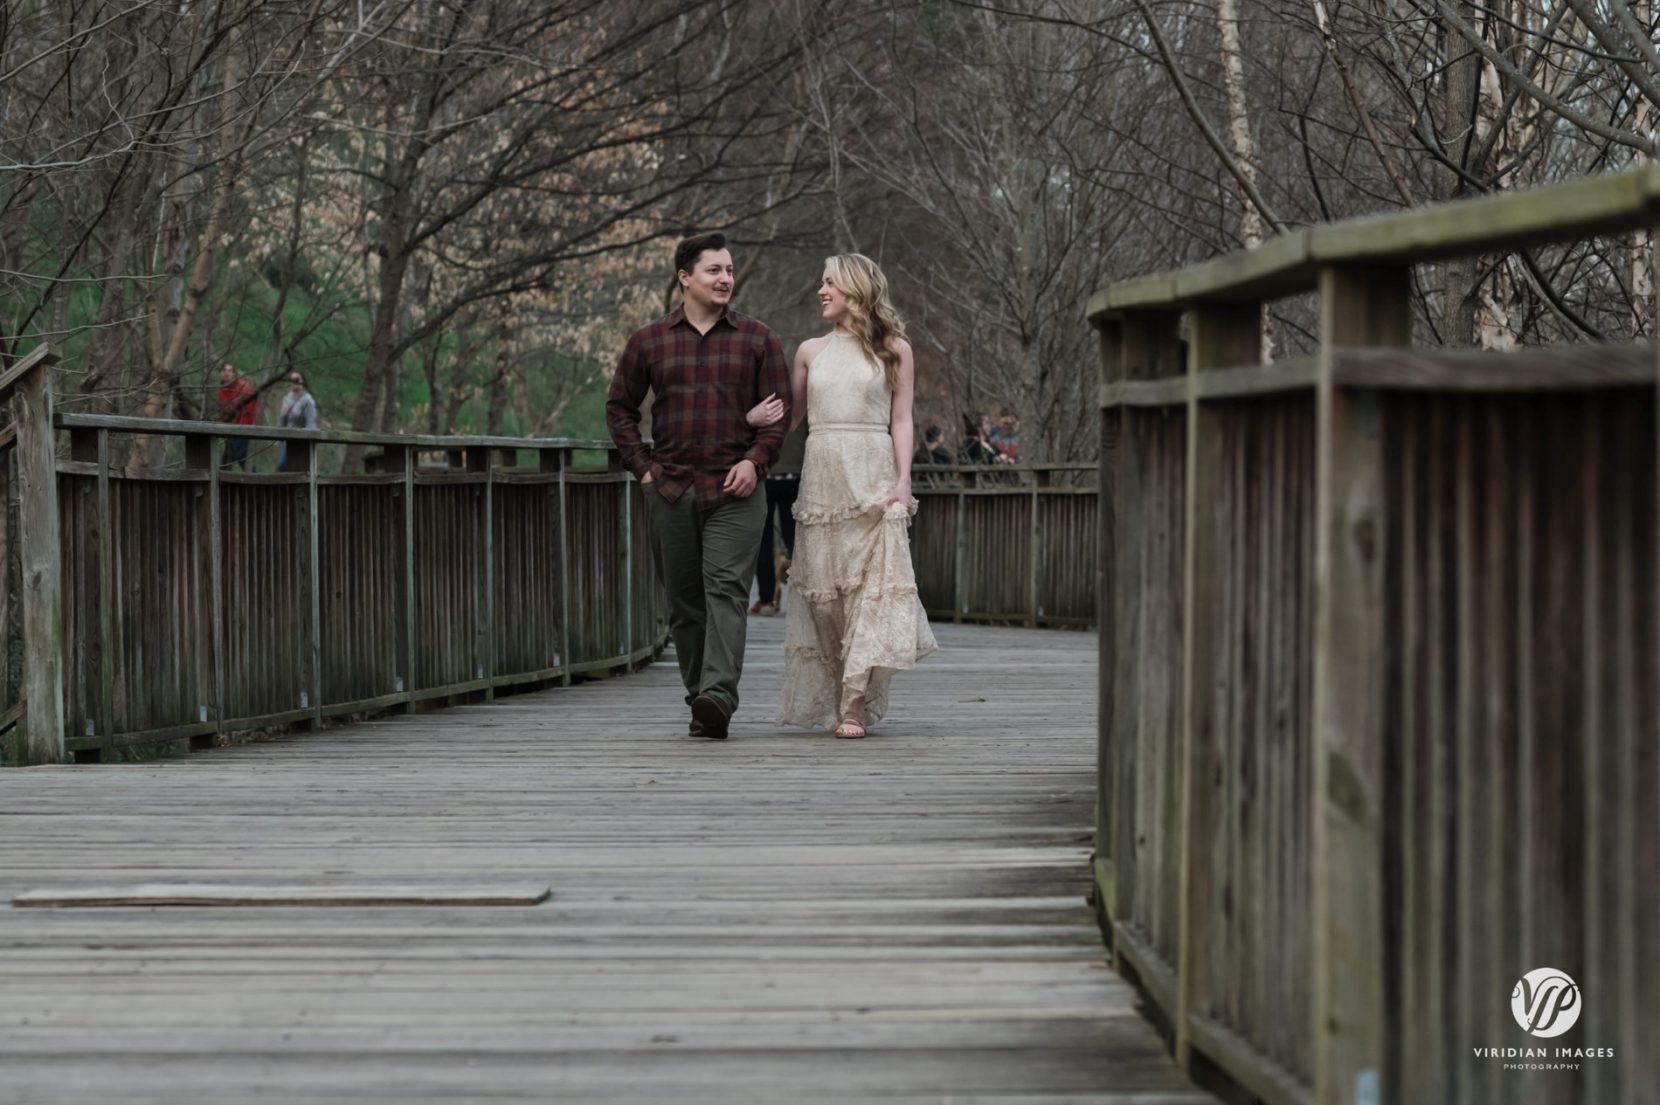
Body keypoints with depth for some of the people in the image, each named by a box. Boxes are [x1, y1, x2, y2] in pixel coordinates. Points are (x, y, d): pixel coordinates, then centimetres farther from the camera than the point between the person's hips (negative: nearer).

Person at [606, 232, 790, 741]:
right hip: (669, 489, 2)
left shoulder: (757, 340, 7)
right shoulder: (649, 341, 9)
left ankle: (719, 694, -27)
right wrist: (642, 466, 6)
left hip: (733, 490, -2)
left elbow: (779, 409, 6)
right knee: (684, 601, 6)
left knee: (726, 589, -16)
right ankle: (698, 699, 14)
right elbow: (620, 407, 16)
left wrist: (755, 459, -8)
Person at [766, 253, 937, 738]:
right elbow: (789, 415, 17)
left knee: (870, 585, -9)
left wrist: (903, 481, -7)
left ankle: (856, 703, -11)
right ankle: (831, 698, 9)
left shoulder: (893, 349, 6)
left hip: (872, 477, -3)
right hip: (821, 476, 3)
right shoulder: (811, 351, 14)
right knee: (823, 590, 1)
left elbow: (900, 420, 3)